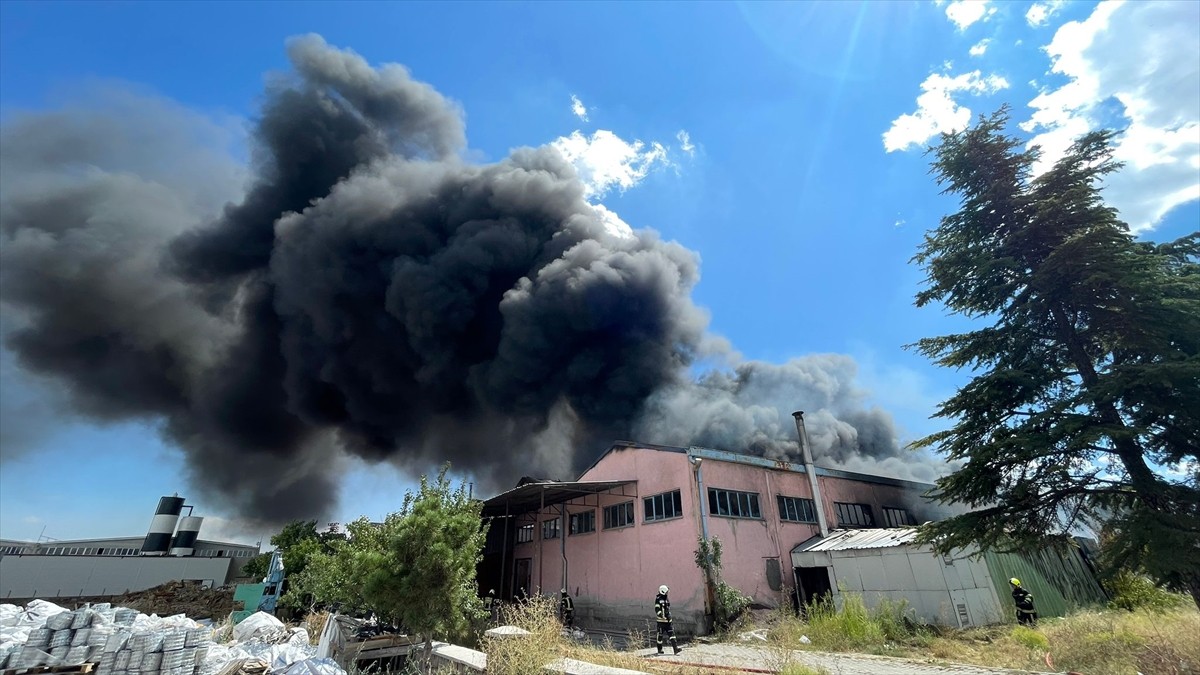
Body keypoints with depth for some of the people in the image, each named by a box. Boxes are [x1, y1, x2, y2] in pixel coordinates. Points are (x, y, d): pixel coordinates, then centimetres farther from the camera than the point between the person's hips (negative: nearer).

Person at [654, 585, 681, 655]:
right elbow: (657, 610, -20)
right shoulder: (658, 599, -13)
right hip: (661, 620, -7)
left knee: (671, 634, -3)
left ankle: (675, 648, -8)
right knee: (660, 635, 5)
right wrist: (662, 616, -29)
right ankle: (660, 650, 18)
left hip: (668, 620, 7)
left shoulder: (667, 599, 14)